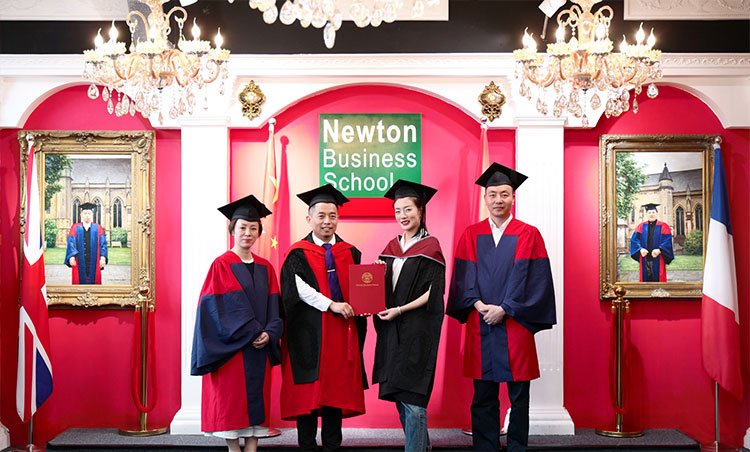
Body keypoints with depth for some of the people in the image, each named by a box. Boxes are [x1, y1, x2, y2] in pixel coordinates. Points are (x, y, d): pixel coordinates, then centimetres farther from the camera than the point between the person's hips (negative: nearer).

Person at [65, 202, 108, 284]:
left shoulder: (98, 228, 8)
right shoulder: (75, 228, 8)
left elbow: (103, 244, 3)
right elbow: (71, 243, 2)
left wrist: (103, 257, -9)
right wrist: (71, 257, -11)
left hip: (94, 263, 0)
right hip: (80, 263, 0)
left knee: (94, 280, 1)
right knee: (80, 280, 0)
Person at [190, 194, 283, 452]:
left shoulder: (265, 268, 10)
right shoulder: (221, 265, -4)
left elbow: (273, 306, 8)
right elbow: (219, 308, -11)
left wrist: (268, 334, -10)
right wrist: (251, 334, -15)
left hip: (260, 347, 5)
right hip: (231, 348, -4)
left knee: (256, 397, 6)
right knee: (231, 398, 0)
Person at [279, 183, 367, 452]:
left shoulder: (350, 253, 12)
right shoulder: (298, 254, 1)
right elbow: (299, 288, -12)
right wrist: (331, 305, -19)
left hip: (342, 331, 3)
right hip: (309, 333, -3)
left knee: (337, 389, 5)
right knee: (309, 391, 0)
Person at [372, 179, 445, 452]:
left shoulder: (430, 246, -5)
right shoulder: (392, 248, 13)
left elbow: (433, 292, -11)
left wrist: (400, 310, -16)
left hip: (418, 329, -6)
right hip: (392, 329, 7)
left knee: (412, 399, -9)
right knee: (399, 396, 10)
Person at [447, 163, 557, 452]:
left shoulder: (529, 235, 1)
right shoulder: (471, 235, 8)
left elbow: (536, 281, -5)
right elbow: (462, 277, 4)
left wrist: (504, 309, -11)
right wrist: (479, 305, -12)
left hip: (515, 325, -2)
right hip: (480, 326, 2)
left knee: (519, 397, 6)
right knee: (483, 397, 7)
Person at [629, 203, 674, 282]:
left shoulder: (663, 226, 5)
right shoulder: (641, 227, 11)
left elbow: (667, 241, -4)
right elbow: (634, 239, 3)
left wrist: (659, 250, -19)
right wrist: (640, 249, -14)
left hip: (658, 260, -2)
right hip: (644, 259, 2)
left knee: (658, 279, -3)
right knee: (645, 278, 2)